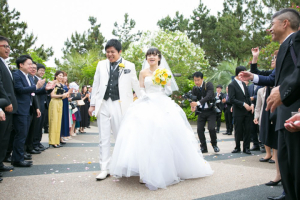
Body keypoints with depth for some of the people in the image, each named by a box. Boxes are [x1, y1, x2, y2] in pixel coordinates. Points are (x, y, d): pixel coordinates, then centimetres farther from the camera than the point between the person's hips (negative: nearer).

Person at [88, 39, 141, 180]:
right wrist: (93, 104, 9)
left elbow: (135, 85, 8)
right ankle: (104, 169, 14)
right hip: (103, 105, 3)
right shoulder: (101, 65, 11)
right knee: (104, 139, 6)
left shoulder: (129, 66, 4)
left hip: (120, 105, -2)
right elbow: (96, 85, 12)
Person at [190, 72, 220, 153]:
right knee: (199, 129, -3)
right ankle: (203, 147, 14)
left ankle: (214, 144, 11)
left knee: (211, 128, -15)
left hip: (210, 111, -4)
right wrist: (193, 106, -25)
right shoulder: (194, 89, 1)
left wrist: (198, 103, -40)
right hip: (201, 112, 4)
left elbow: (209, 96, -27)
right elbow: (193, 99, -1)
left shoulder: (209, 85, -13)